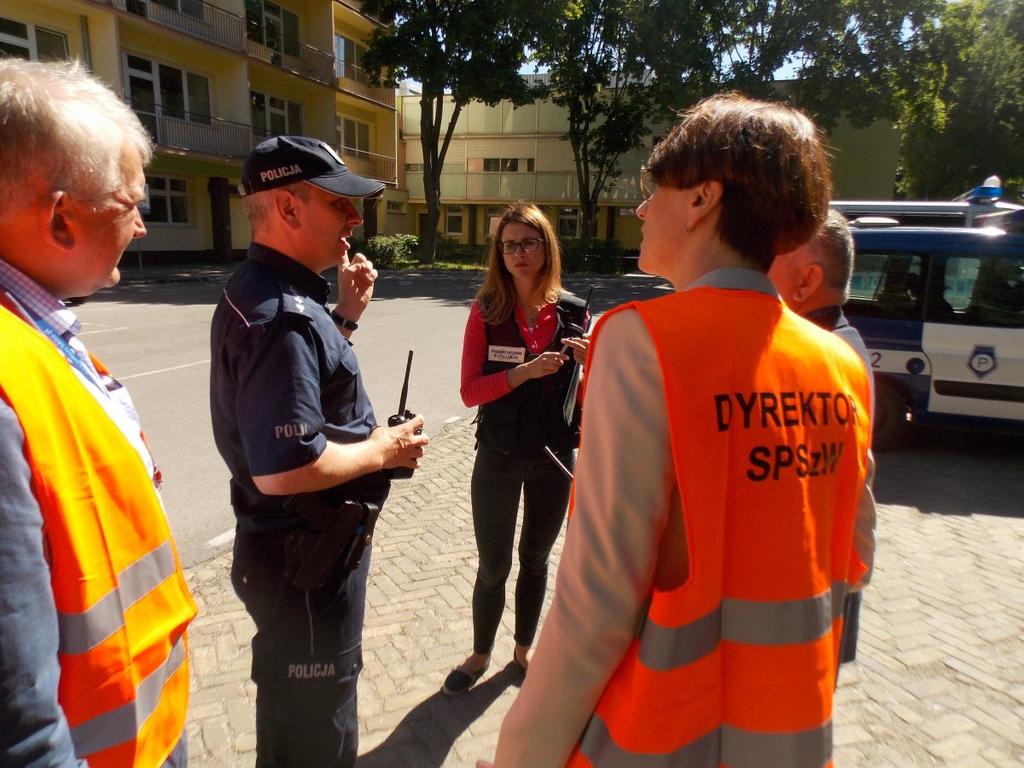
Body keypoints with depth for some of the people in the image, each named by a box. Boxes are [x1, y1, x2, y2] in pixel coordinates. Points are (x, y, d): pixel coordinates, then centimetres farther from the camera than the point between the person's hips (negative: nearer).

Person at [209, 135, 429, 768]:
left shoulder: (268, 293, 6)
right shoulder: (280, 313, -27)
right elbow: (284, 468, -34)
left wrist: (347, 315, 7)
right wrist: (381, 451, -19)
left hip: (300, 546, 10)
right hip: (307, 557, -10)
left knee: (293, 708, 30)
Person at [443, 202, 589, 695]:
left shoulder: (572, 312, -3)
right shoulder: (487, 311, -8)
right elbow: (470, 391, -14)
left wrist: (589, 362, -17)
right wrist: (525, 371, -27)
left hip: (554, 457, 2)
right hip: (499, 457, -2)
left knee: (536, 559, 19)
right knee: (493, 567, 9)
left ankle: (524, 648, 42)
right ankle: (480, 655, 35)